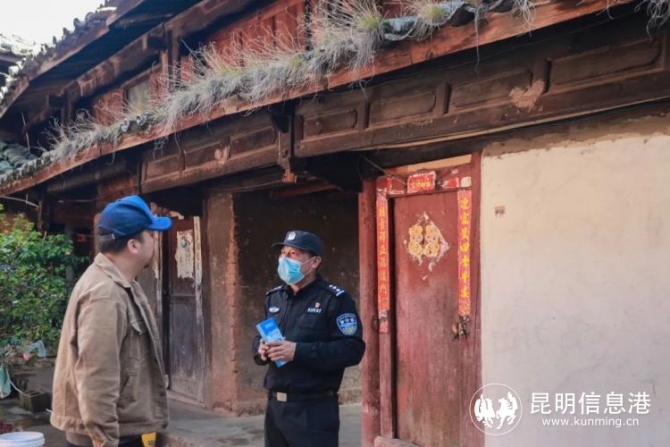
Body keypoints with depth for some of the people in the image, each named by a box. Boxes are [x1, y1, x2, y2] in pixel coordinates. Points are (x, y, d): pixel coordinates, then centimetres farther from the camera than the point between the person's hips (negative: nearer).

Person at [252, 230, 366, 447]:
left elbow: (352, 349, -17)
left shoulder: (335, 299, -9)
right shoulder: (274, 298, 14)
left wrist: (299, 352, -23)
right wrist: (261, 349, -3)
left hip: (314, 409, -7)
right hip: (276, 405, 7)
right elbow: (259, 338, 23)